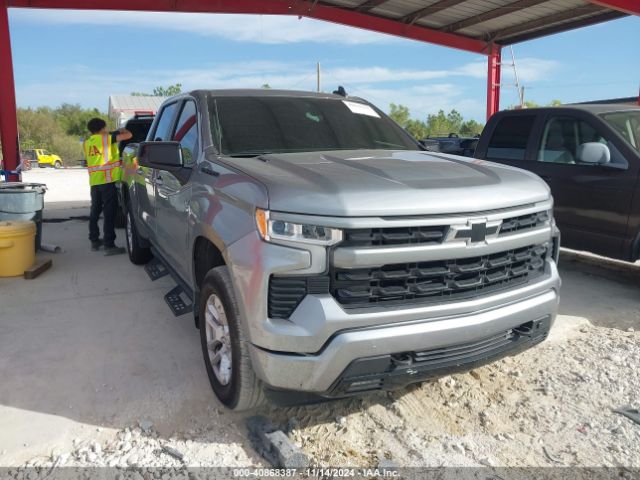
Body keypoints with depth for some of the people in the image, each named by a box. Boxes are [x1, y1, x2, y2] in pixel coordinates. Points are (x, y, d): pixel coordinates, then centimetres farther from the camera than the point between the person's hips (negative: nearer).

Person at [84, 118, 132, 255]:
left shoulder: (87, 142, 16)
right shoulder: (108, 138, -3)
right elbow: (128, 135, -8)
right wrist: (123, 130, 14)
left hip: (94, 181, 7)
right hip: (107, 179, -7)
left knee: (95, 210, 17)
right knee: (109, 212, -7)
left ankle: (94, 240, 26)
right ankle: (109, 245, -11)